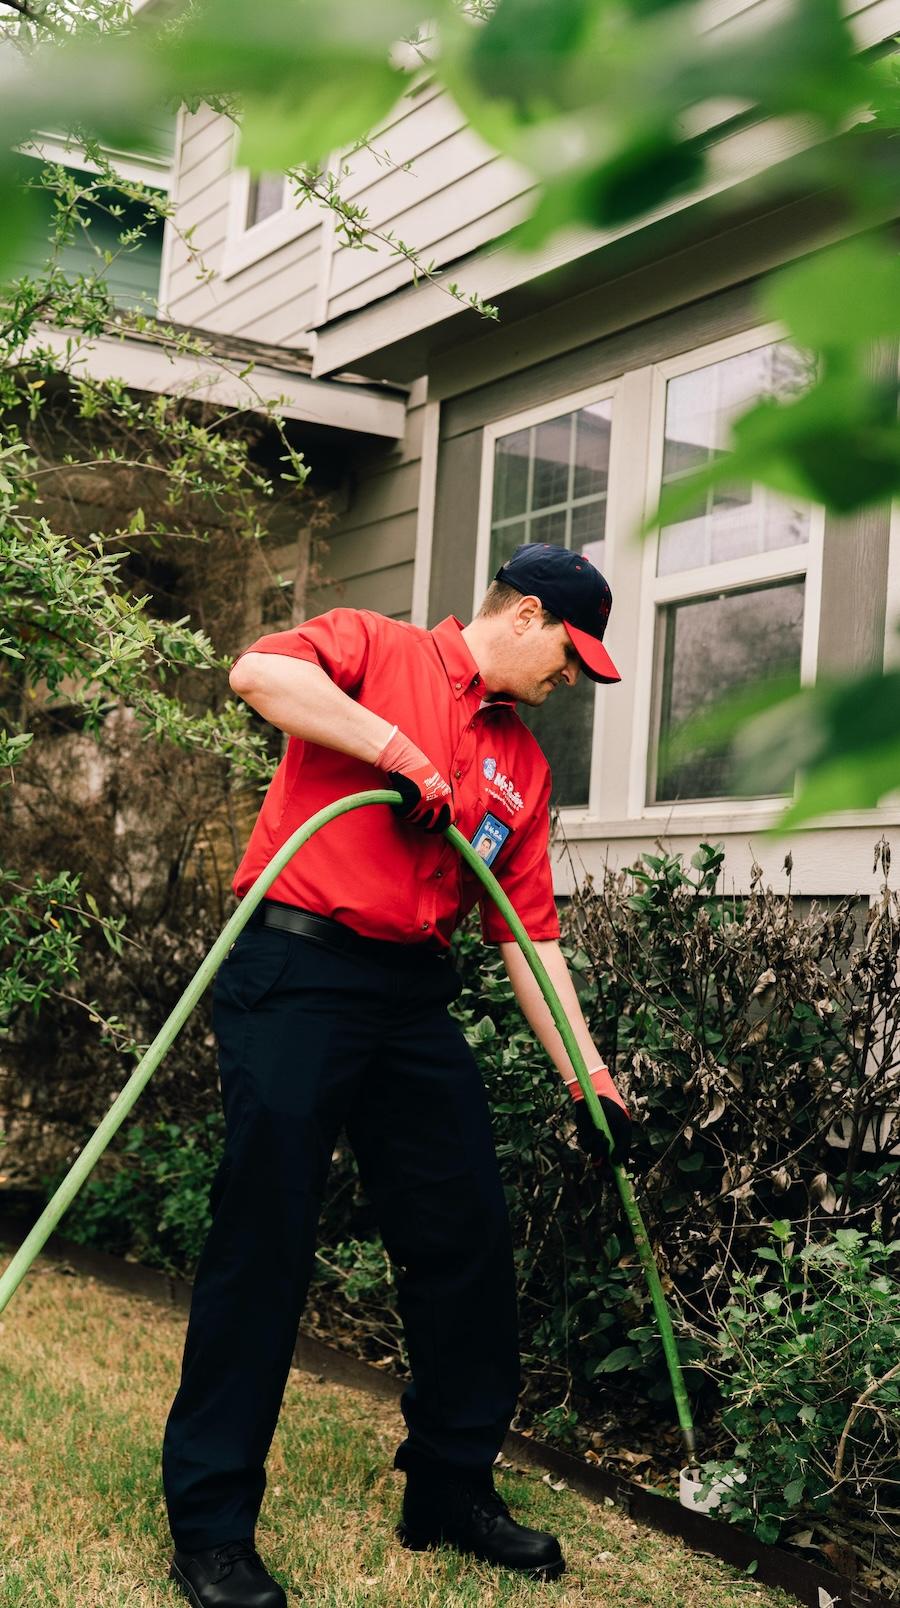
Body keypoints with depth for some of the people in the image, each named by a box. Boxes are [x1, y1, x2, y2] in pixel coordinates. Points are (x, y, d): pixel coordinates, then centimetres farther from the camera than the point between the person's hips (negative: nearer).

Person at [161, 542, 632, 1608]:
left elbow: (530, 935, 17)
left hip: (414, 1000, 7)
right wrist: (400, 750, -17)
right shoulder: (375, 649, 3)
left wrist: (589, 1078, 13)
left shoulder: (524, 766, 19)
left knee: (469, 1241, 7)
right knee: (265, 1239, -6)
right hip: (293, 976, -7)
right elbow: (259, 672, -18)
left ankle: (452, 1491, 24)